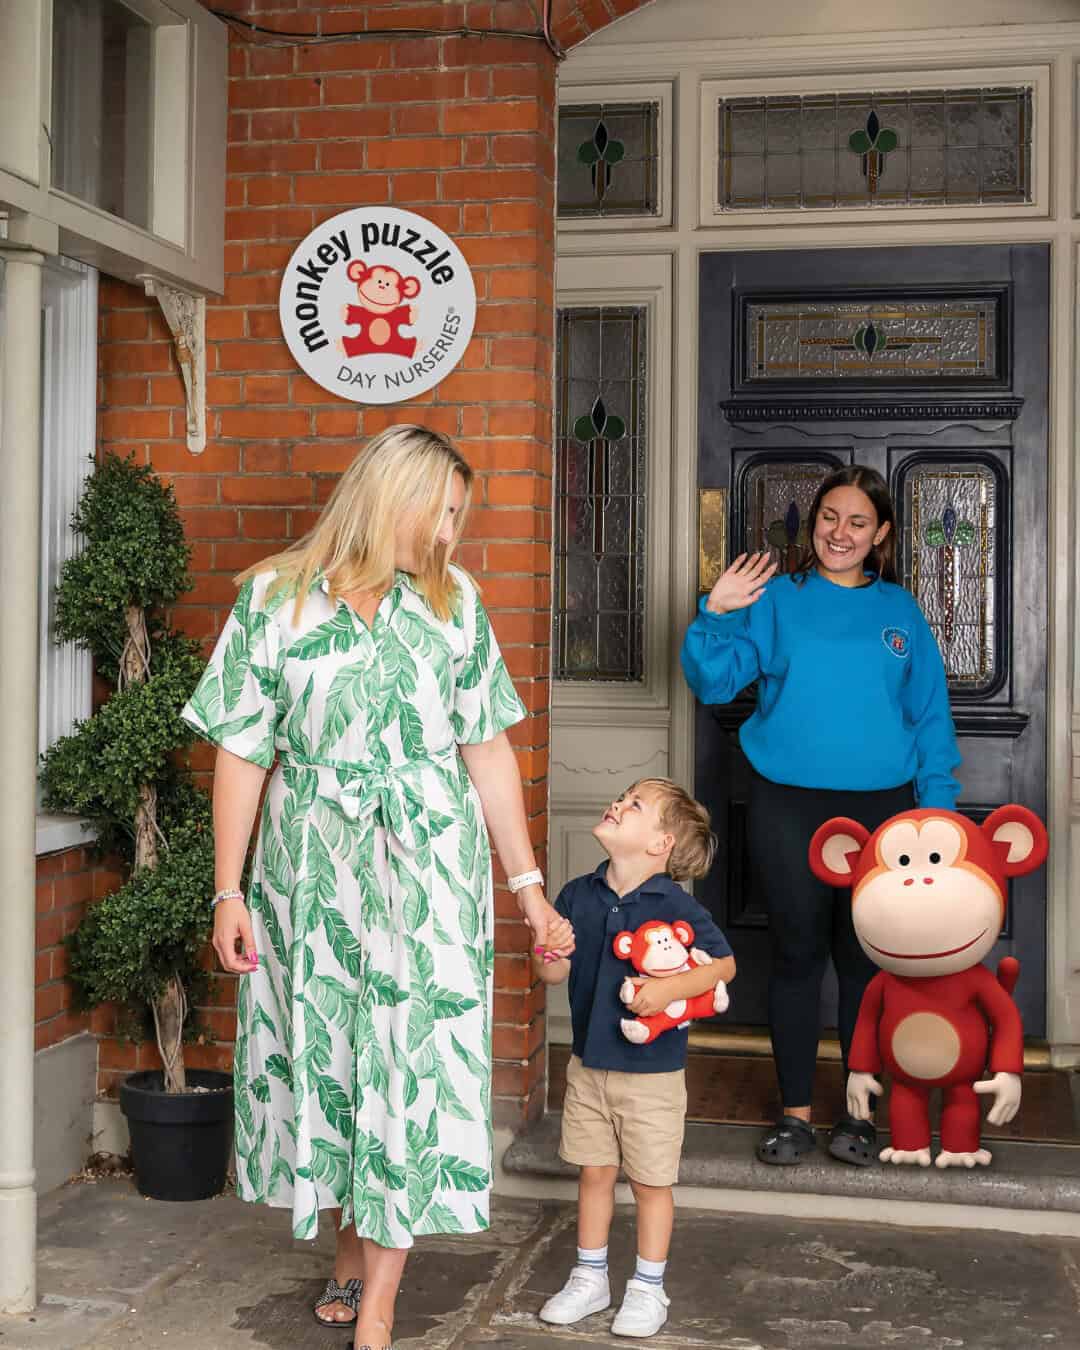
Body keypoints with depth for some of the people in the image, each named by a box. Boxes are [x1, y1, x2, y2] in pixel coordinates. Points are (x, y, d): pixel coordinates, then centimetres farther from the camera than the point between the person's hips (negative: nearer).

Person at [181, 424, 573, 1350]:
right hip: (311, 867, 0)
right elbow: (241, 752, 0)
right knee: (324, 1053, 10)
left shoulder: (453, 600, 5)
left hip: (428, 866, 0)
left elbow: (488, 752, 5)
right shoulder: (274, 597, -1)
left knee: (412, 1061, -2)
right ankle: (353, 1248, 32)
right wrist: (229, 892, -3)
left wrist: (529, 886, 2)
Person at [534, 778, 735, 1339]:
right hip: (588, 1064, 4)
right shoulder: (578, 895, -2)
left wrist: (670, 988, -22)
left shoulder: (676, 906, -15)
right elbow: (552, 974, 3)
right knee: (594, 1173, 15)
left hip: (652, 1071, -4)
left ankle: (648, 1288, 25)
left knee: (651, 1182, 9)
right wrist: (550, 953, -20)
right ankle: (589, 1278, 31)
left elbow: (724, 963, -9)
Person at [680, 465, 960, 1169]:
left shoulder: (901, 611, 9)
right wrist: (716, 615, -19)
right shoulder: (777, 599, 4)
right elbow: (714, 681, -3)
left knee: (865, 959, 8)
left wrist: (937, 807, 1)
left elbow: (930, 715, 8)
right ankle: (796, 1111, 17)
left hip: (881, 807, 1)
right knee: (798, 953, 5)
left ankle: (860, 1112, 20)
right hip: (788, 807, -1)